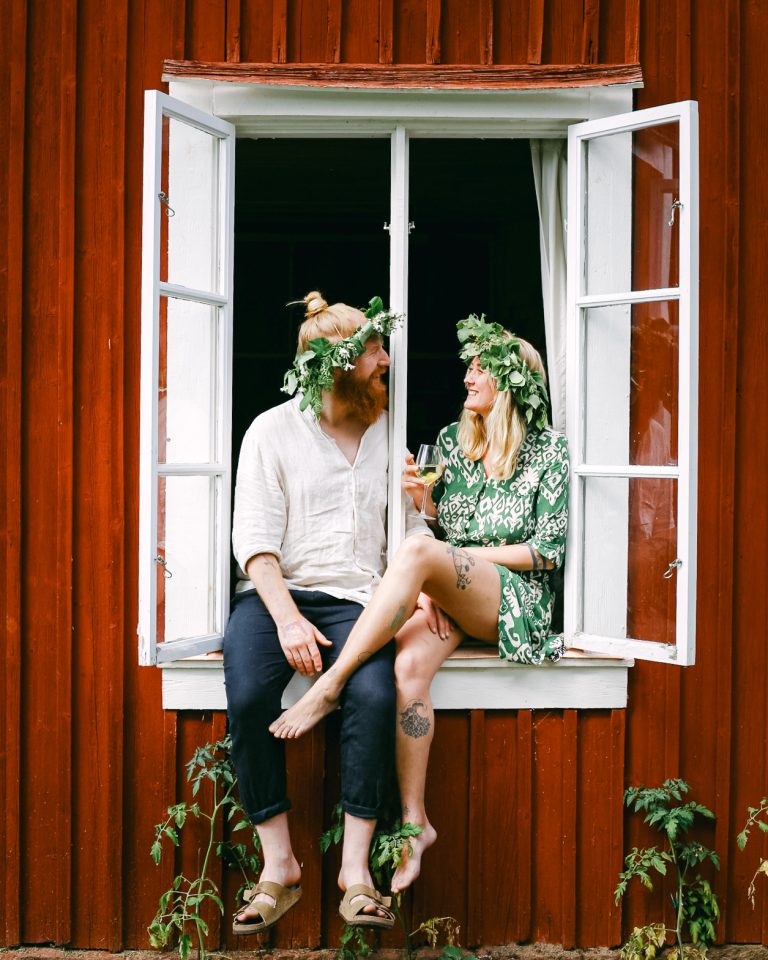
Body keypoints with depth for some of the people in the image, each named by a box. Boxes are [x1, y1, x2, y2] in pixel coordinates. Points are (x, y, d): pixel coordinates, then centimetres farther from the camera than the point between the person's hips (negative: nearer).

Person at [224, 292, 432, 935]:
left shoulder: (386, 434, 16)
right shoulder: (273, 431, 4)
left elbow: (413, 527, 16)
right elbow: (255, 537, -5)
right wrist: (287, 618, -19)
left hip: (355, 599, 2)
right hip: (276, 593, -2)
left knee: (375, 696, -30)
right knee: (248, 697, -31)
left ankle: (356, 869, -19)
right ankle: (279, 866, -17)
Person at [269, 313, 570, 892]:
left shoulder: (549, 451, 3)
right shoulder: (453, 442, 17)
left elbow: (549, 551, -2)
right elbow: (434, 524, 16)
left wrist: (454, 555, -5)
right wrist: (423, 500, -9)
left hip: (516, 602, -4)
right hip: (446, 600, 4)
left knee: (417, 552, -34)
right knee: (409, 665, -32)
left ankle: (329, 686, -30)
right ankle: (415, 821, -25)